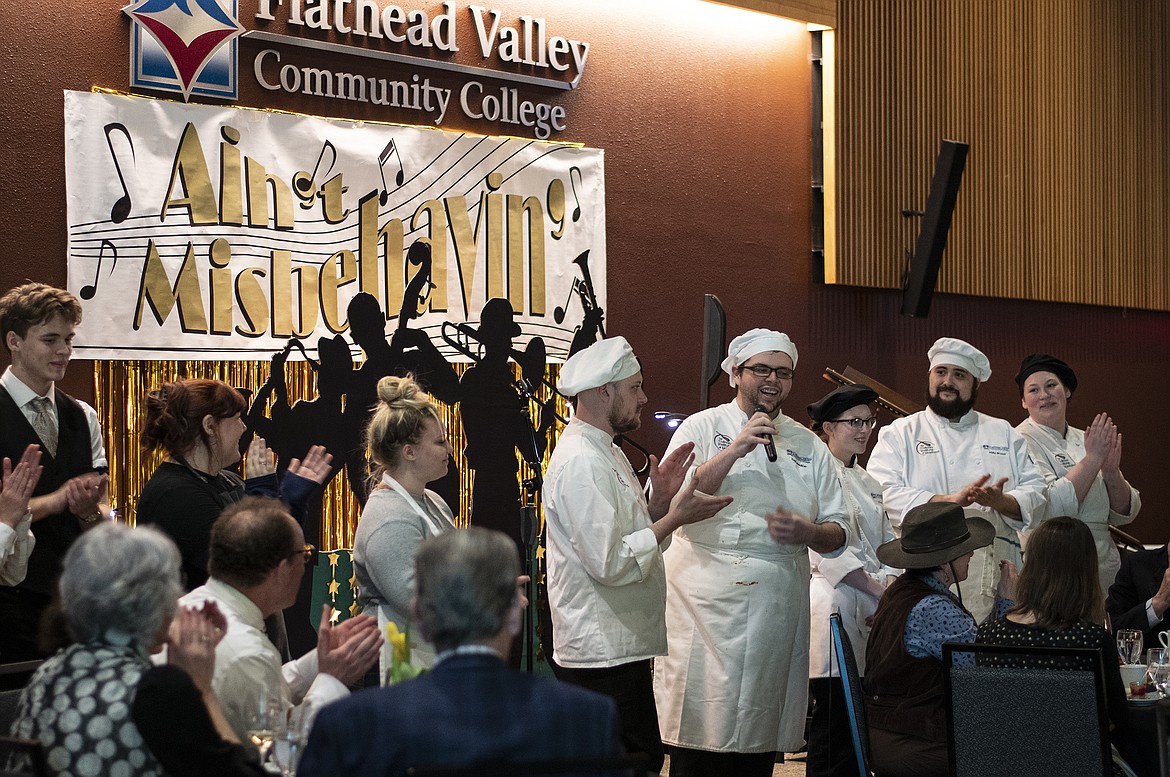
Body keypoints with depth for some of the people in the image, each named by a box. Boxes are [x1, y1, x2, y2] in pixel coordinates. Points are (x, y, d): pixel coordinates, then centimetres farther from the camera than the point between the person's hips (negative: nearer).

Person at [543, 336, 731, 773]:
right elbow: (610, 563, -23)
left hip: (618, 649, 10)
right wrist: (674, 518, -17)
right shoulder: (581, 462, -17)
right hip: (605, 654, -10)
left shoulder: (604, 453, 17)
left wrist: (659, 499, 4)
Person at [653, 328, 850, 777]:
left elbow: (837, 534, 13)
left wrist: (807, 532, -9)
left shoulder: (809, 446, 14)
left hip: (778, 608, 4)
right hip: (707, 603, -3)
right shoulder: (703, 427, 4)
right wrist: (735, 450, -16)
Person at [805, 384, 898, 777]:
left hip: (870, 610, 8)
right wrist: (876, 586, -14)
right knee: (834, 722, -9)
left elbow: (886, 540, 21)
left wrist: (893, 582, 2)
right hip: (835, 604, -8)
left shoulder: (866, 481, 21)